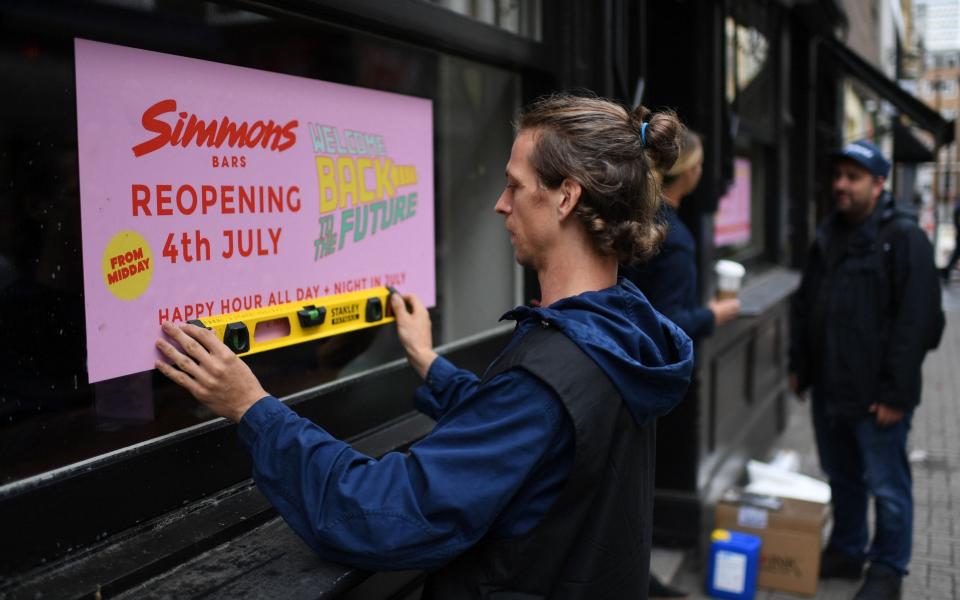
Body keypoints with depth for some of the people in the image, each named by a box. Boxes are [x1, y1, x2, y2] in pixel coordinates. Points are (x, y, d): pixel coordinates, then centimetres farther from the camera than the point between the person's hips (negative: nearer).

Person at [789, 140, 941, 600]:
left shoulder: (904, 238, -11)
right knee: (841, 477, 19)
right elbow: (804, 306, 17)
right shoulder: (827, 236, 11)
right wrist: (799, 365, 13)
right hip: (828, 387, 7)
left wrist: (896, 392, -19)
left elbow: (913, 321, -16)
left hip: (875, 394, -7)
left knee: (887, 487, 5)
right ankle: (846, 552, 35)